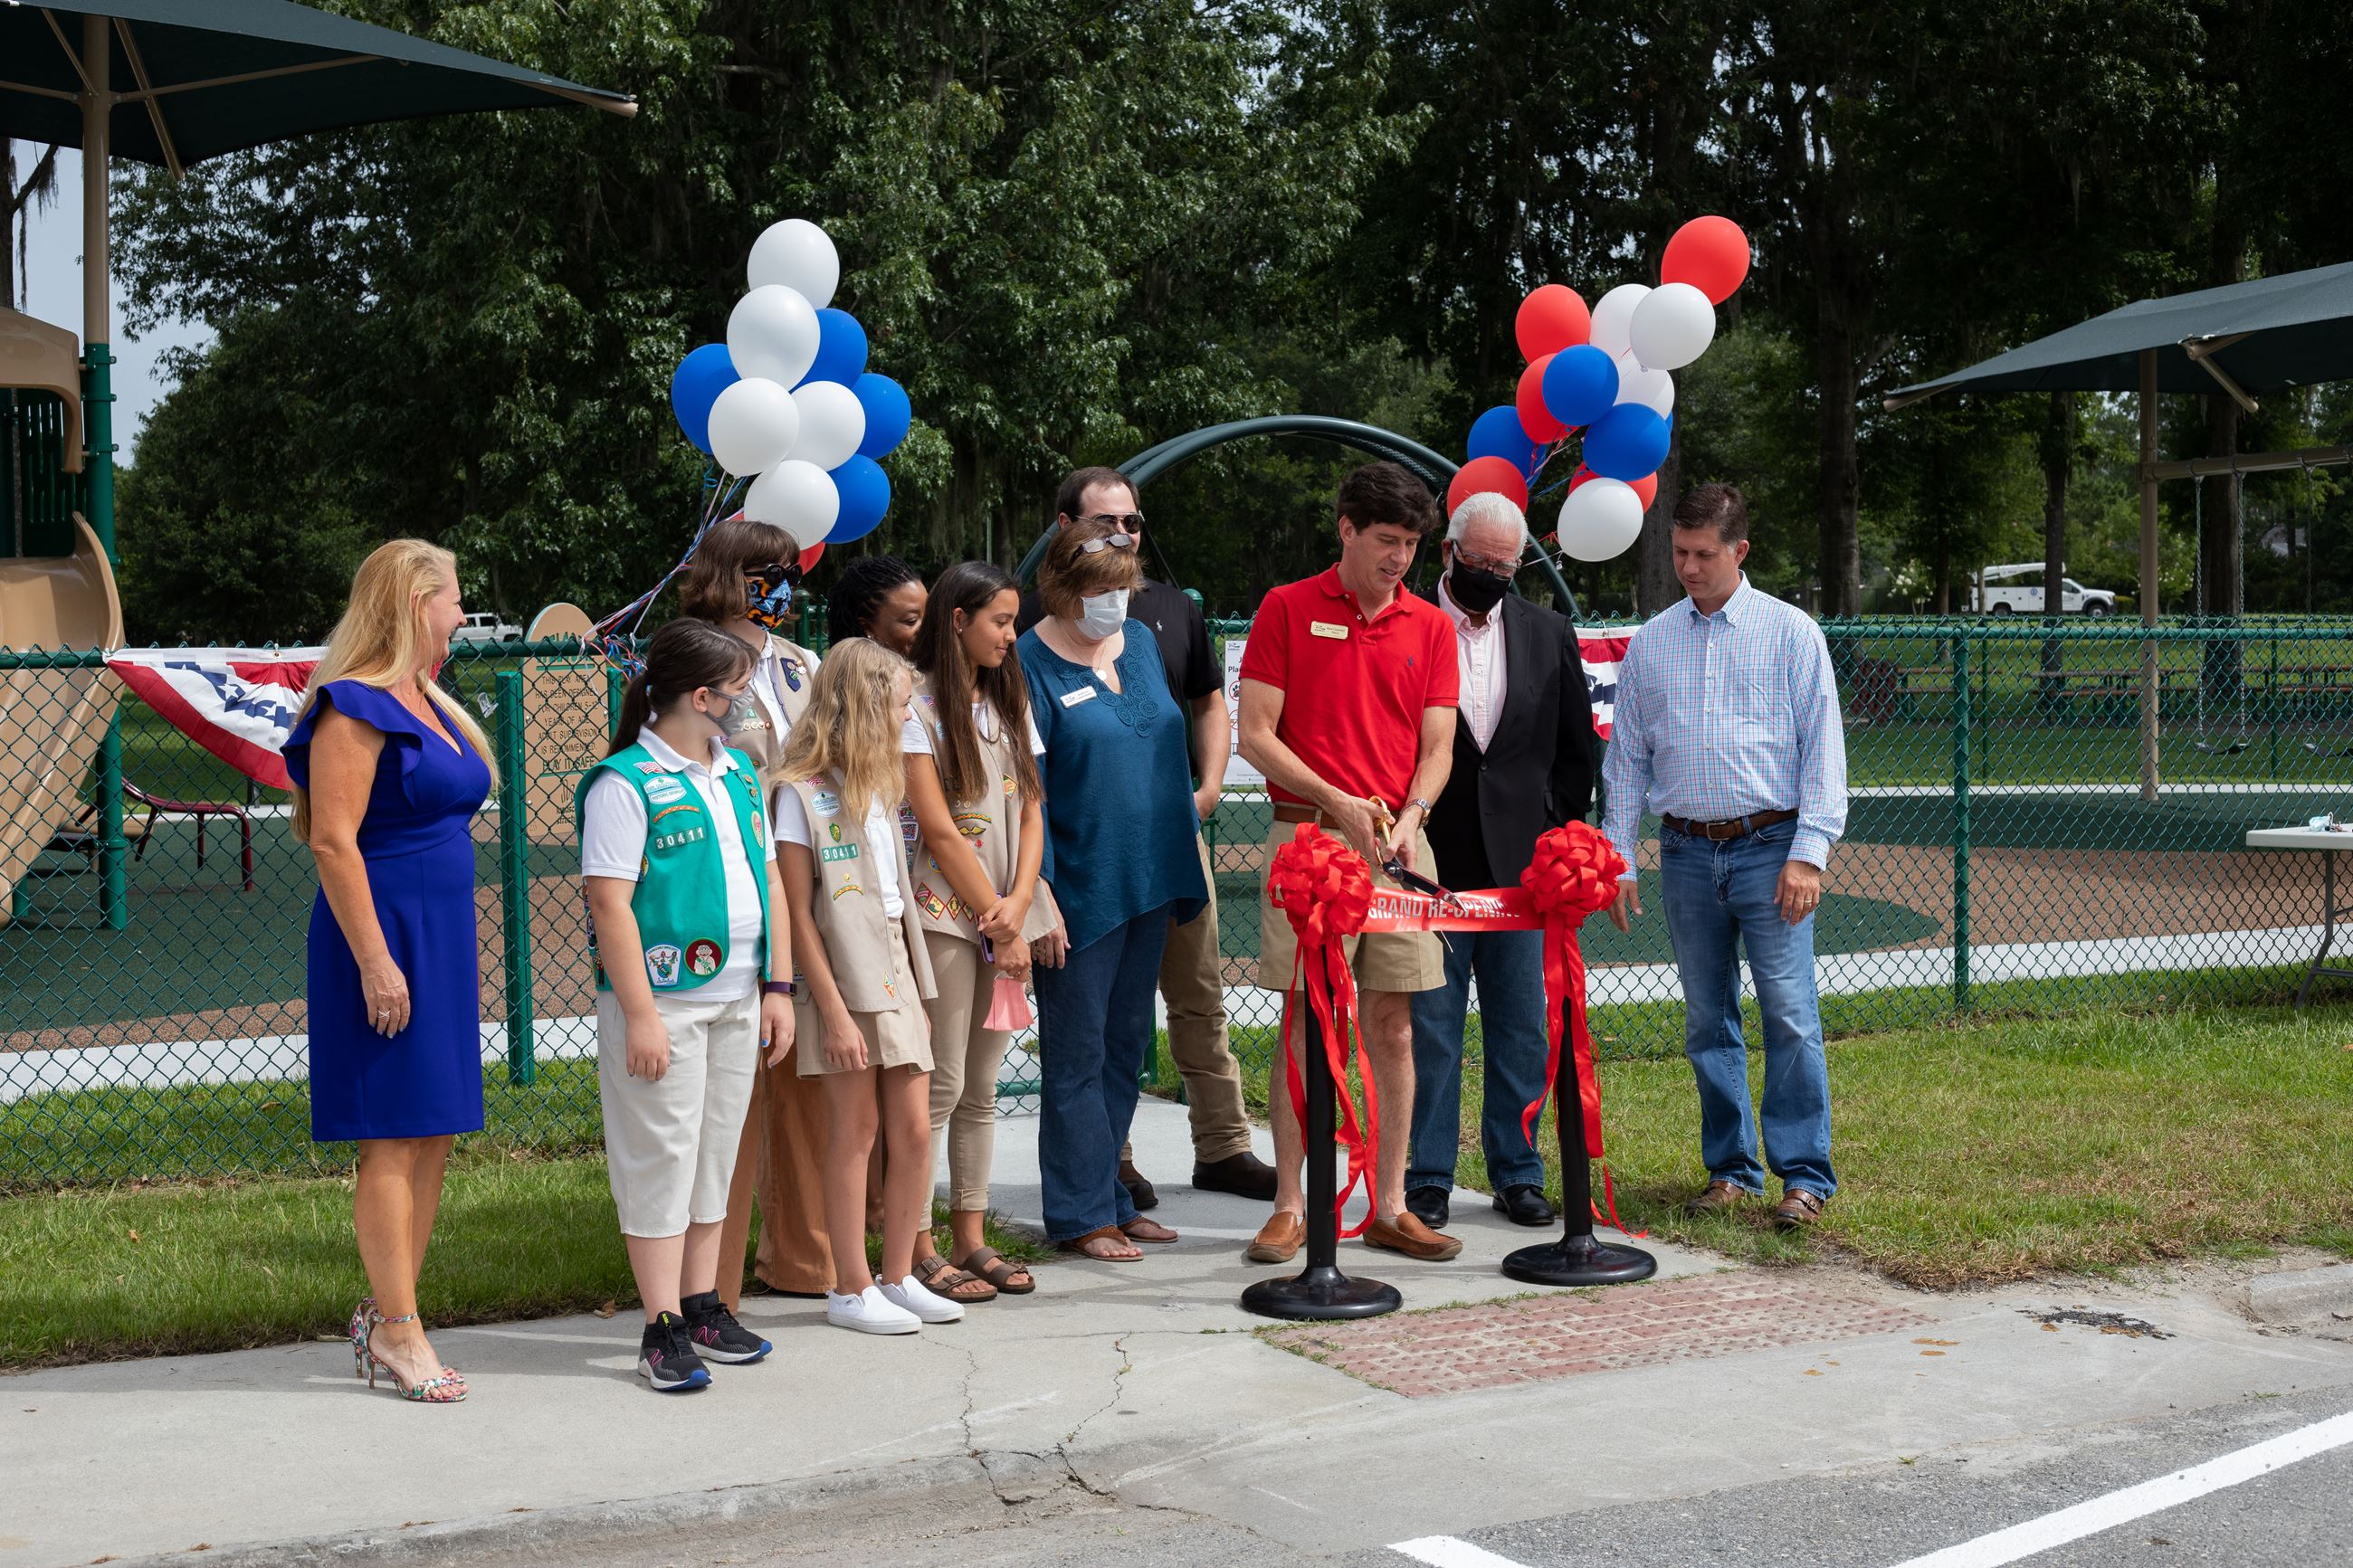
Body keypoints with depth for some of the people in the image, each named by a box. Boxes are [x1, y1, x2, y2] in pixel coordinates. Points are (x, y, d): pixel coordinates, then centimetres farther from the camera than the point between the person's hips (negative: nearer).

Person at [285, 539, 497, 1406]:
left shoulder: (428, 704, 17)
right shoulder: (354, 707, -12)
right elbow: (333, 841, -18)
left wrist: (466, 961, 22)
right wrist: (375, 962, -21)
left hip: (441, 941, 9)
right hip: (387, 937, -9)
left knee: (434, 1137, 9)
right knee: (394, 1139, -5)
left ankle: (383, 1315, 18)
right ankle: (400, 1332, 0)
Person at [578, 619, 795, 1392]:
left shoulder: (740, 773, 12)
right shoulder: (625, 783, -11)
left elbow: (768, 879, 17)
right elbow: (610, 902, -15)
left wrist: (777, 986, 10)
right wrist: (639, 1014, -19)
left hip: (736, 1001, 7)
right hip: (664, 1002, -7)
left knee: (717, 1154, 13)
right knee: (661, 1159, -2)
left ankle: (704, 1308, 23)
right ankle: (663, 1328, 4)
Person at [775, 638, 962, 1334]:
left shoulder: (879, 786, 13)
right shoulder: (803, 794, -10)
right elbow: (799, 913, -12)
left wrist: (918, 999, 14)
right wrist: (834, 1011, -16)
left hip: (894, 973, 7)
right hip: (844, 980, -7)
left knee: (914, 1130, 5)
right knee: (855, 1131, -1)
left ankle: (898, 1276, 17)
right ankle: (850, 1289, 8)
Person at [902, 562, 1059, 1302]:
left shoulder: (1009, 702, 16)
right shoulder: (916, 703, -6)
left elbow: (1030, 812, 11)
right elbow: (940, 830, -11)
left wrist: (1018, 906, -5)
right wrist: (995, 920, -10)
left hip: (1006, 916, 7)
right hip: (945, 911, -6)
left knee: (982, 1084, 10)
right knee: (942, 1082, -6)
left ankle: (970, 1239, 16)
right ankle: (916, 1248, 0)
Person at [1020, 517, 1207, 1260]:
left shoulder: (1140, 642, 9)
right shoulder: (1033, 665, -11)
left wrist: (1189, 852, 15)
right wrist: (1040, 897, -17)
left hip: (1150, 882, 7)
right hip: (1081, 891, -7)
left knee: (1126, 1046, 14)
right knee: (1078, 1057, 1)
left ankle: (1107, 1197, 24)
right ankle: (1083, 1213, 9)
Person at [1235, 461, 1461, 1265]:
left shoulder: (1431, 626, 11)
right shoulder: (1288, 609, 2)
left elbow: (1437, 746, 8)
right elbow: (1255, 735, -2)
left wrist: (1409, 816, -10)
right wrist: (1337, 802, -11)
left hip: (1397, 841, 3)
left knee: (1393, 1027, 5)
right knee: (1305, 1025, -1)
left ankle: (1390, 1207, 12)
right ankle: (1290, 1205, 7)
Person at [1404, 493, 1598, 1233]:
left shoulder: (1548, 634, 9)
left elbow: (1576, 747, 13)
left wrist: (1555, 831, 5)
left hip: (1519, 866, 3)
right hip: (1430, 865, -3)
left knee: (1520, 1032, 8)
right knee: (1429, 1030, 2)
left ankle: (1517, 1173, 19)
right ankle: (1428, 1181, 11)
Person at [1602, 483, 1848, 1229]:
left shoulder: (1791, 633, 2)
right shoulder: (1649, 643, 11)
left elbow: (1823, 750, -1)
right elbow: (1626, 759, 14)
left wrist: (1809, 852, -10)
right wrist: (1617, 858, 8)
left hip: (1770, 847, -3)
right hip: (1686, 853, 3)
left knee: (1790, 1013, -9)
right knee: (1707, 1021, 7)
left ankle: (1805, 1176, -3)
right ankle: (1730, 1168, 16)